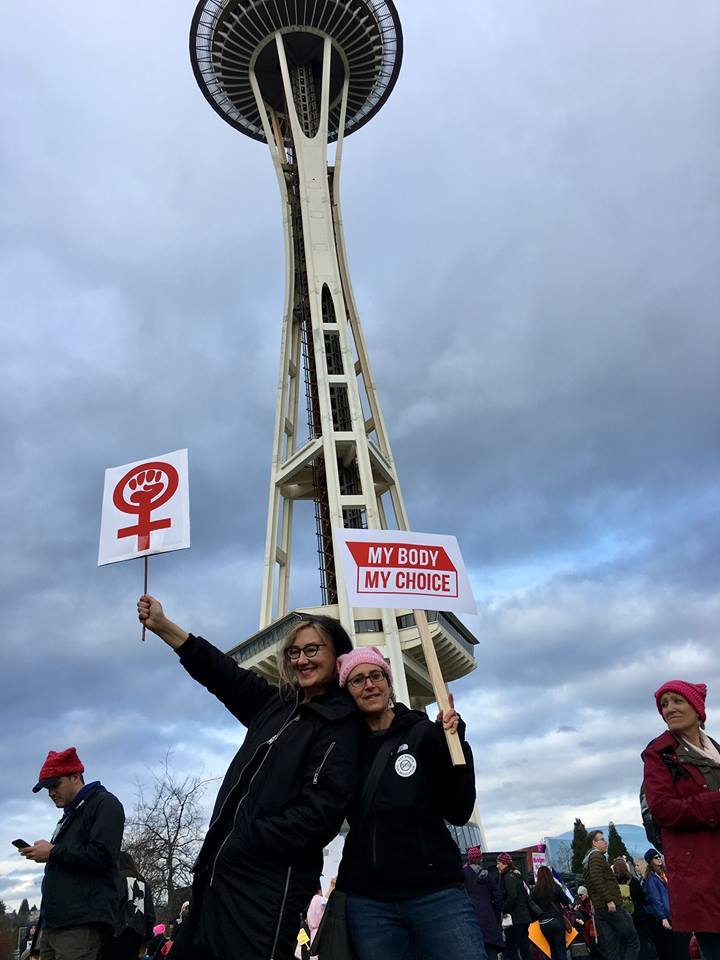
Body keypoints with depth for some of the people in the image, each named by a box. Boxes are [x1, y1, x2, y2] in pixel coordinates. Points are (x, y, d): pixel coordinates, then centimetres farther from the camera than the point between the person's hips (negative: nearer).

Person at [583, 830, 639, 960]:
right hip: (611, 906, -9)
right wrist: (609, 900, -22)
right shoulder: (596, 856, -7)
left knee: (610, 948, 7)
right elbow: (597, 880, -19)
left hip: (599, 908, 9)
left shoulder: (587, 860, 24)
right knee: (632, 939, -3)